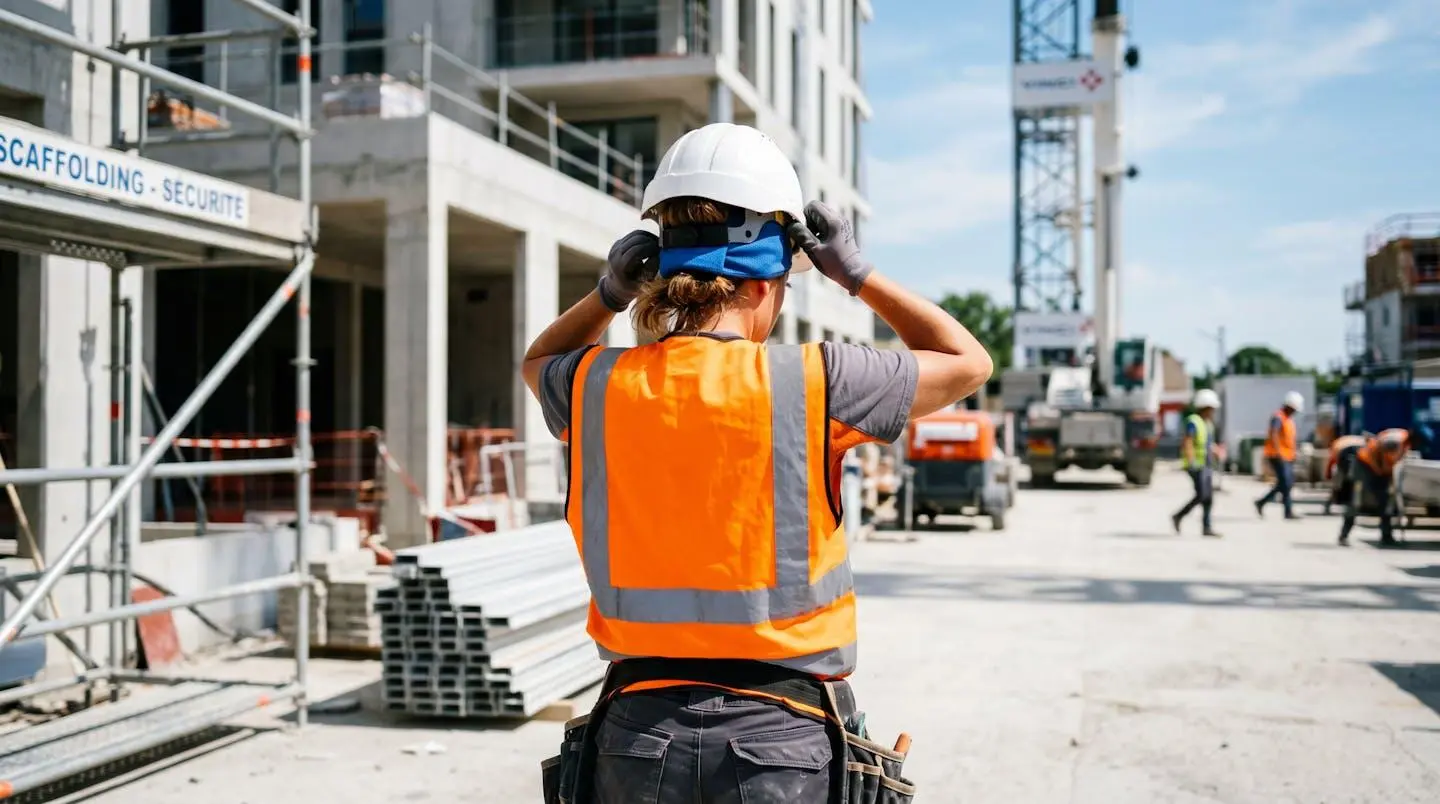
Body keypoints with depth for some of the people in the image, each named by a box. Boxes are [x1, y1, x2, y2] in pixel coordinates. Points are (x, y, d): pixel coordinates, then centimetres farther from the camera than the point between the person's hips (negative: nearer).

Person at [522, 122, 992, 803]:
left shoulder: (600, 387, -2)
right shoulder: (811, 383, -11)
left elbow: (540, 361, 25)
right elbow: (967, 363, 6)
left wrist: (609, 292, 7)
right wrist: (857, 274, 8)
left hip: (637, 732, 3)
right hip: (781, 738, -3)